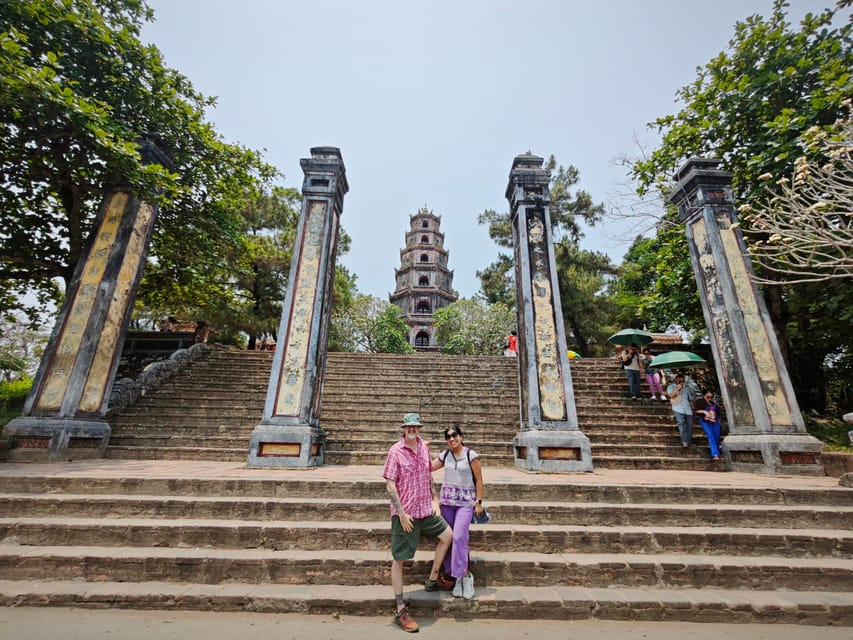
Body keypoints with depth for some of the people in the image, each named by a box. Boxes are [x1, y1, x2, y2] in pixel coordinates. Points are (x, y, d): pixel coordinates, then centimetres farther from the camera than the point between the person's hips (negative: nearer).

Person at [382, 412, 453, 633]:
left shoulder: (424, 447, 2)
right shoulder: (395, 451, -16)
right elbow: (390, 484, -15)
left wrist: (434, 499, 10)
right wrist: (401, 513, -17)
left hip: (425, 509, 7)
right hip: (405, 514, -7)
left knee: (447, 535, 18)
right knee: (398, 559, 5)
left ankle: (432, 580, 36)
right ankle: (400, 611, 21)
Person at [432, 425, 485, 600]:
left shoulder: (471, 455, -8)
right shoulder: (445, 455, 4)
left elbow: (479, 480, -3)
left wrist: (479, 502, -5)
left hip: (466, 501, -4)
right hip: (447, 500, 5)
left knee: (459, 537, -15)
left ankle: (465, 575, 3)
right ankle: (457, 576, 21)